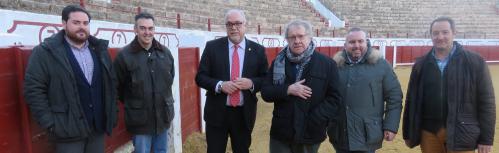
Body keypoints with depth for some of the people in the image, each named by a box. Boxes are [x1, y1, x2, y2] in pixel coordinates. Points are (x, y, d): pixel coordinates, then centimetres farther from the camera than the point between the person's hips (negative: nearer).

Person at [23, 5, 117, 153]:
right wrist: (50, 123, -12)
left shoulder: (99, 49, 9)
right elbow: (33, 89, -9)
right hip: (69, 130, -4)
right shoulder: (45, 52, -6)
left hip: (98, 126, 5)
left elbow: (110, 83, 11)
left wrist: (112, 113, 7)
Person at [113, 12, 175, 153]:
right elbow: (118, 87, -3)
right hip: (140, 119, -4)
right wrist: (131, 103, 5)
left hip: (163, 116, 5)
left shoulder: (165, 52, 4)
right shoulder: (124, 55, -10)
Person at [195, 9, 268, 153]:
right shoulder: (212, 46, -2)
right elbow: (200, 77, -2)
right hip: (217, 112, -1)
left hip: (244, 113, 1)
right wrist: (220, 85, -20)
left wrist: (251, 83, -16)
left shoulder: (258, 50, 1)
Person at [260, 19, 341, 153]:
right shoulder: (278, 62, 4)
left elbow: (334, 98, -3)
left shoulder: (327, 64, -3)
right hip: (281, 133, 2)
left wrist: (314, 121, -14)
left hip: (310, 133, -1)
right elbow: (265, 92, 1)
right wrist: (288, 89, -16)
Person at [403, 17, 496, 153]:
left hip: (460, 134, -2)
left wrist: (486, 138, -5)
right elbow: (411, 100, 7)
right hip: (429, 133, 3)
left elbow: (486, 101, -2)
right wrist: (408, 133, 7)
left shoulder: (475, 62, -2)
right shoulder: (421, 64, 5)